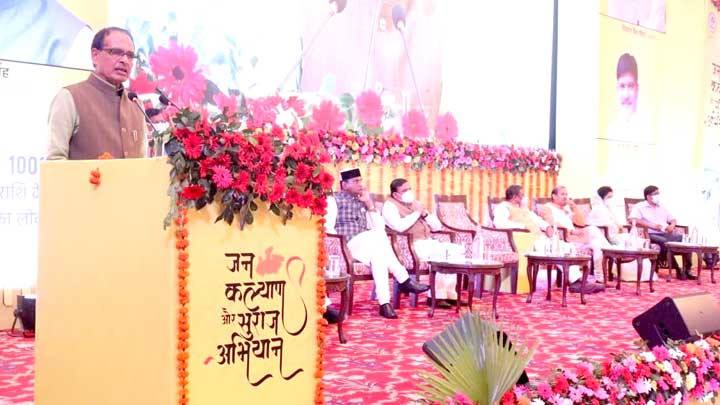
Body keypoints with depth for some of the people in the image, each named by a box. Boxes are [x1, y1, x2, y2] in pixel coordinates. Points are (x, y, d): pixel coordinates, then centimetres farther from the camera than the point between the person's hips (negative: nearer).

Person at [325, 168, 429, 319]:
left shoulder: (362, 202, 22)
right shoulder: (334, 200, 6)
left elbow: (380, 227, 13)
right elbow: (328, 227, -7)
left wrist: (369, 204, 5)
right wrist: (342, 244, -19)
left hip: (368, 246, 5)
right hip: (348, 245, -5)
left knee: (378, 254, -30)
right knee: (378, 236, -29)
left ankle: (385, 303, -33)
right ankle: (405, 281, -24)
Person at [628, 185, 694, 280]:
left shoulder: (662, 207, 28)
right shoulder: (640, 207, 7)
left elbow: (672, 219, 29)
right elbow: (632, 219, -10)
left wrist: (672, 226, 2)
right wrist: (651, 225, -17)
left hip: (666, 234, 6)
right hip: (651, 235, -6)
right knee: (665, 242, -37)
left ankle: (686, 270, -23)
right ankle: (678, 270, -30)